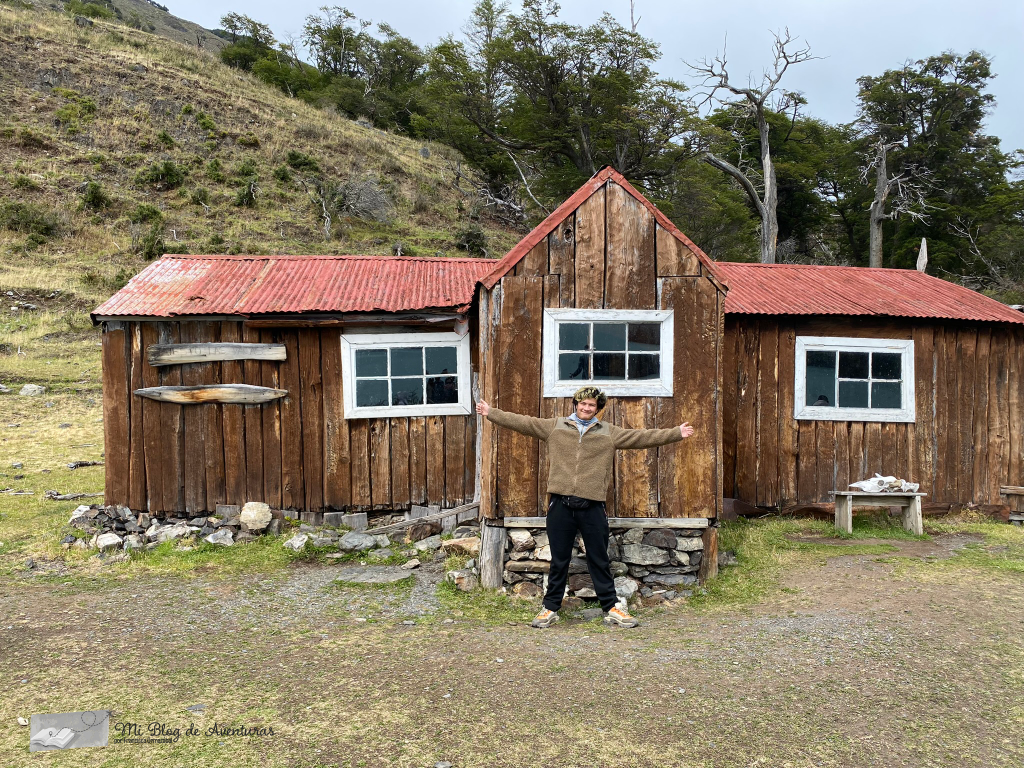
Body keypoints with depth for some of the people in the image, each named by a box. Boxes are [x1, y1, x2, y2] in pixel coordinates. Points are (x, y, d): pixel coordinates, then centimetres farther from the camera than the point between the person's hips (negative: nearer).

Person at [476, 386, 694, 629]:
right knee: (559, 561, 10)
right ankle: (550, 609, 22)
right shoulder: (555, 426, 8)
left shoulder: (610, 432, 9)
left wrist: (676, 433, 4)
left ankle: (611, 608, 22)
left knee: (600, 561, 10)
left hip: (592, 507, 0)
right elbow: (522, 422, 7)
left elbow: (643, 437, 8)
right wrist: (491, 413, 4)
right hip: (561, 506, 0)